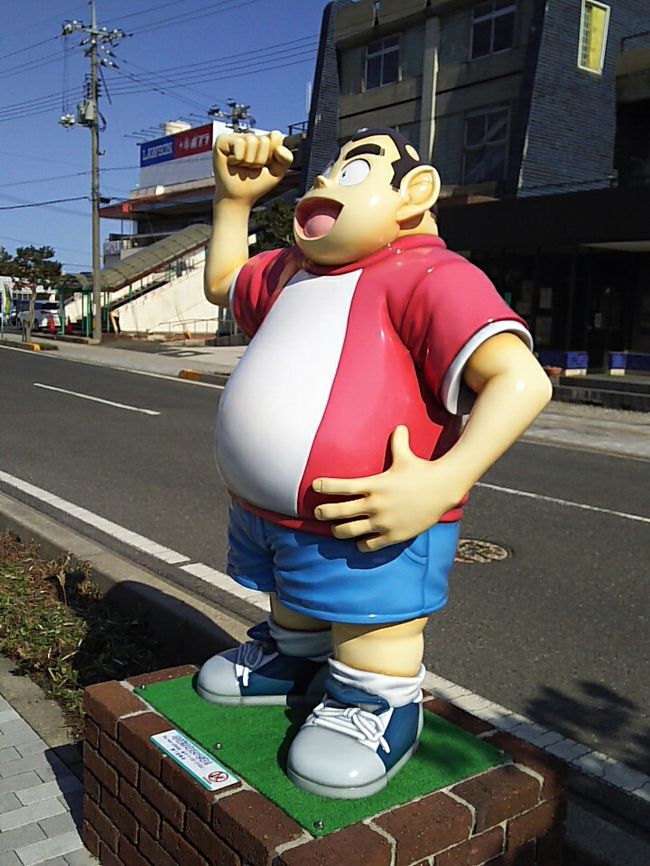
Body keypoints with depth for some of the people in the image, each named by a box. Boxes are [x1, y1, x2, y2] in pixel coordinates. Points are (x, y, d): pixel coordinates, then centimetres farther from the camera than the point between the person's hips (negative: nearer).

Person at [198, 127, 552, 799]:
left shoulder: (430, 276, -18)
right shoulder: (293, 269, 11)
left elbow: (521, 378, -29)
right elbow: (222, 280, 31)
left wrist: (444, 482, -36)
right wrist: (233, 197, 20)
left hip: (368, 532, -9)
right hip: (266, 513, 9)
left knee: (371, 654, 10)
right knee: (293, 610, 31)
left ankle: (379, 703, 33)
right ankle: (297, 659, 54)